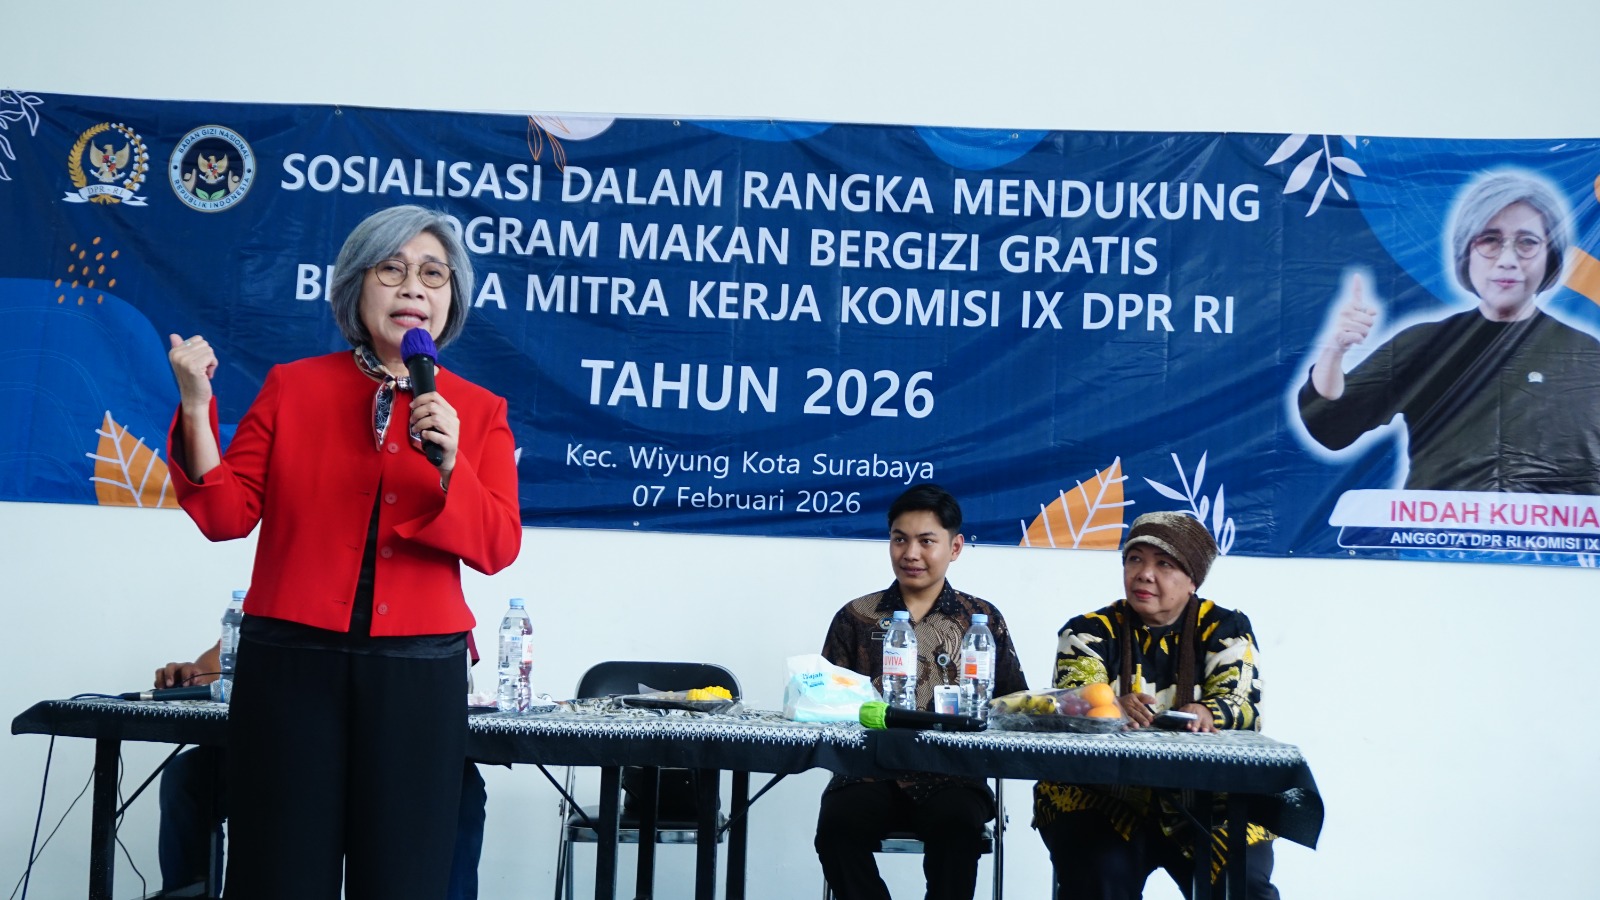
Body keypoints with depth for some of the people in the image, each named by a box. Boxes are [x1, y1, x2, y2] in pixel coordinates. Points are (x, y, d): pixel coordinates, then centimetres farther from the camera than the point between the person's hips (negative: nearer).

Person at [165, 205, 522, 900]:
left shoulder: (479, 412, 7)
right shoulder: (292, 386, 7)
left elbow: (498, 548, -1)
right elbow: (229, 515, 2)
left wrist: (449, 466, -17)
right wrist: (196, 409, -9)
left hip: (417, 672, 1)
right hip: (290, 661, 0)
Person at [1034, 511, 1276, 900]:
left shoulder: (1225, 630, 7)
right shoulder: (1089, 632, 6)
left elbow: (1243, 705, -6)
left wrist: (1207, 715, -30)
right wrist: (1113, 708, -33)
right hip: (1104, 799, 0)